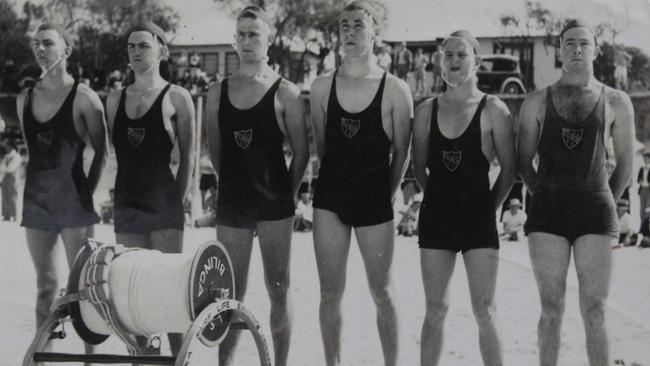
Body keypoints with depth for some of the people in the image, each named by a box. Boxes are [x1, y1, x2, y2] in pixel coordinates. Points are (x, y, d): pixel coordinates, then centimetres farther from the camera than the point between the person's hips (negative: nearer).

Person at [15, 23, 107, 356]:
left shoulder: (83, 97, -6)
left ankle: (90, 355, 4)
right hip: (36, 199, 5)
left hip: (72, 200, -5)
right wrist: (34, 186, 11)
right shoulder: (25, 98, 8)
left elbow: (101, 151, -1)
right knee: (45, 285, 9)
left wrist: (87, 190, -4)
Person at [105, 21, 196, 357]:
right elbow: (117, 153, 15)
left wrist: (176, 199, -4)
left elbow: (188, 157, -1)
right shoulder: (115, 100, 11)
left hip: (163, 203, -5)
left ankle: (178, 356, 1)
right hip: (127, 202, 5)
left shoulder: (176, 98, -2)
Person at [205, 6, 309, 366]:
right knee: (231, 292, 7)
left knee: (278, 289, 3)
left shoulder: (285, 92, -3)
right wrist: (234, 181, 11)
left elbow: (301, 151, 0)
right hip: (231, 202, 3)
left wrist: (286, 193, 1)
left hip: (273, 202, -3)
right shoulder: (217, 92, 6)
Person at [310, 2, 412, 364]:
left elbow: (402, 153, 1)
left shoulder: (395, 90, -6)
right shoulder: (322, 87, 2)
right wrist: (339, 177, 12)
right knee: (330, 292, 5)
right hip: (330, 196, 3)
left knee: (382, 291, 6)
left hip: (375, 200, -2)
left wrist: (387, 194, 5)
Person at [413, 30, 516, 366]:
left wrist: (489, 207, 4)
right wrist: (439, 196, 13)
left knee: (484, 313, -2)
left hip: (478, 217, -3)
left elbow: (509, 168, 1)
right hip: (436, 215, 3)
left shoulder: (493, 110, -3)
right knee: (435, 310, 7)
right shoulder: (427, 111, 5)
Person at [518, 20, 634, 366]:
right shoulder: (537, 101, 6)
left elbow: (625, 163, 15)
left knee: (594, 311, -1)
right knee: (551, 308, 2)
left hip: (595, 211, 0)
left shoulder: (616, 102, 7)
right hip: (548, 211, 0)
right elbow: (524, 162, 12)